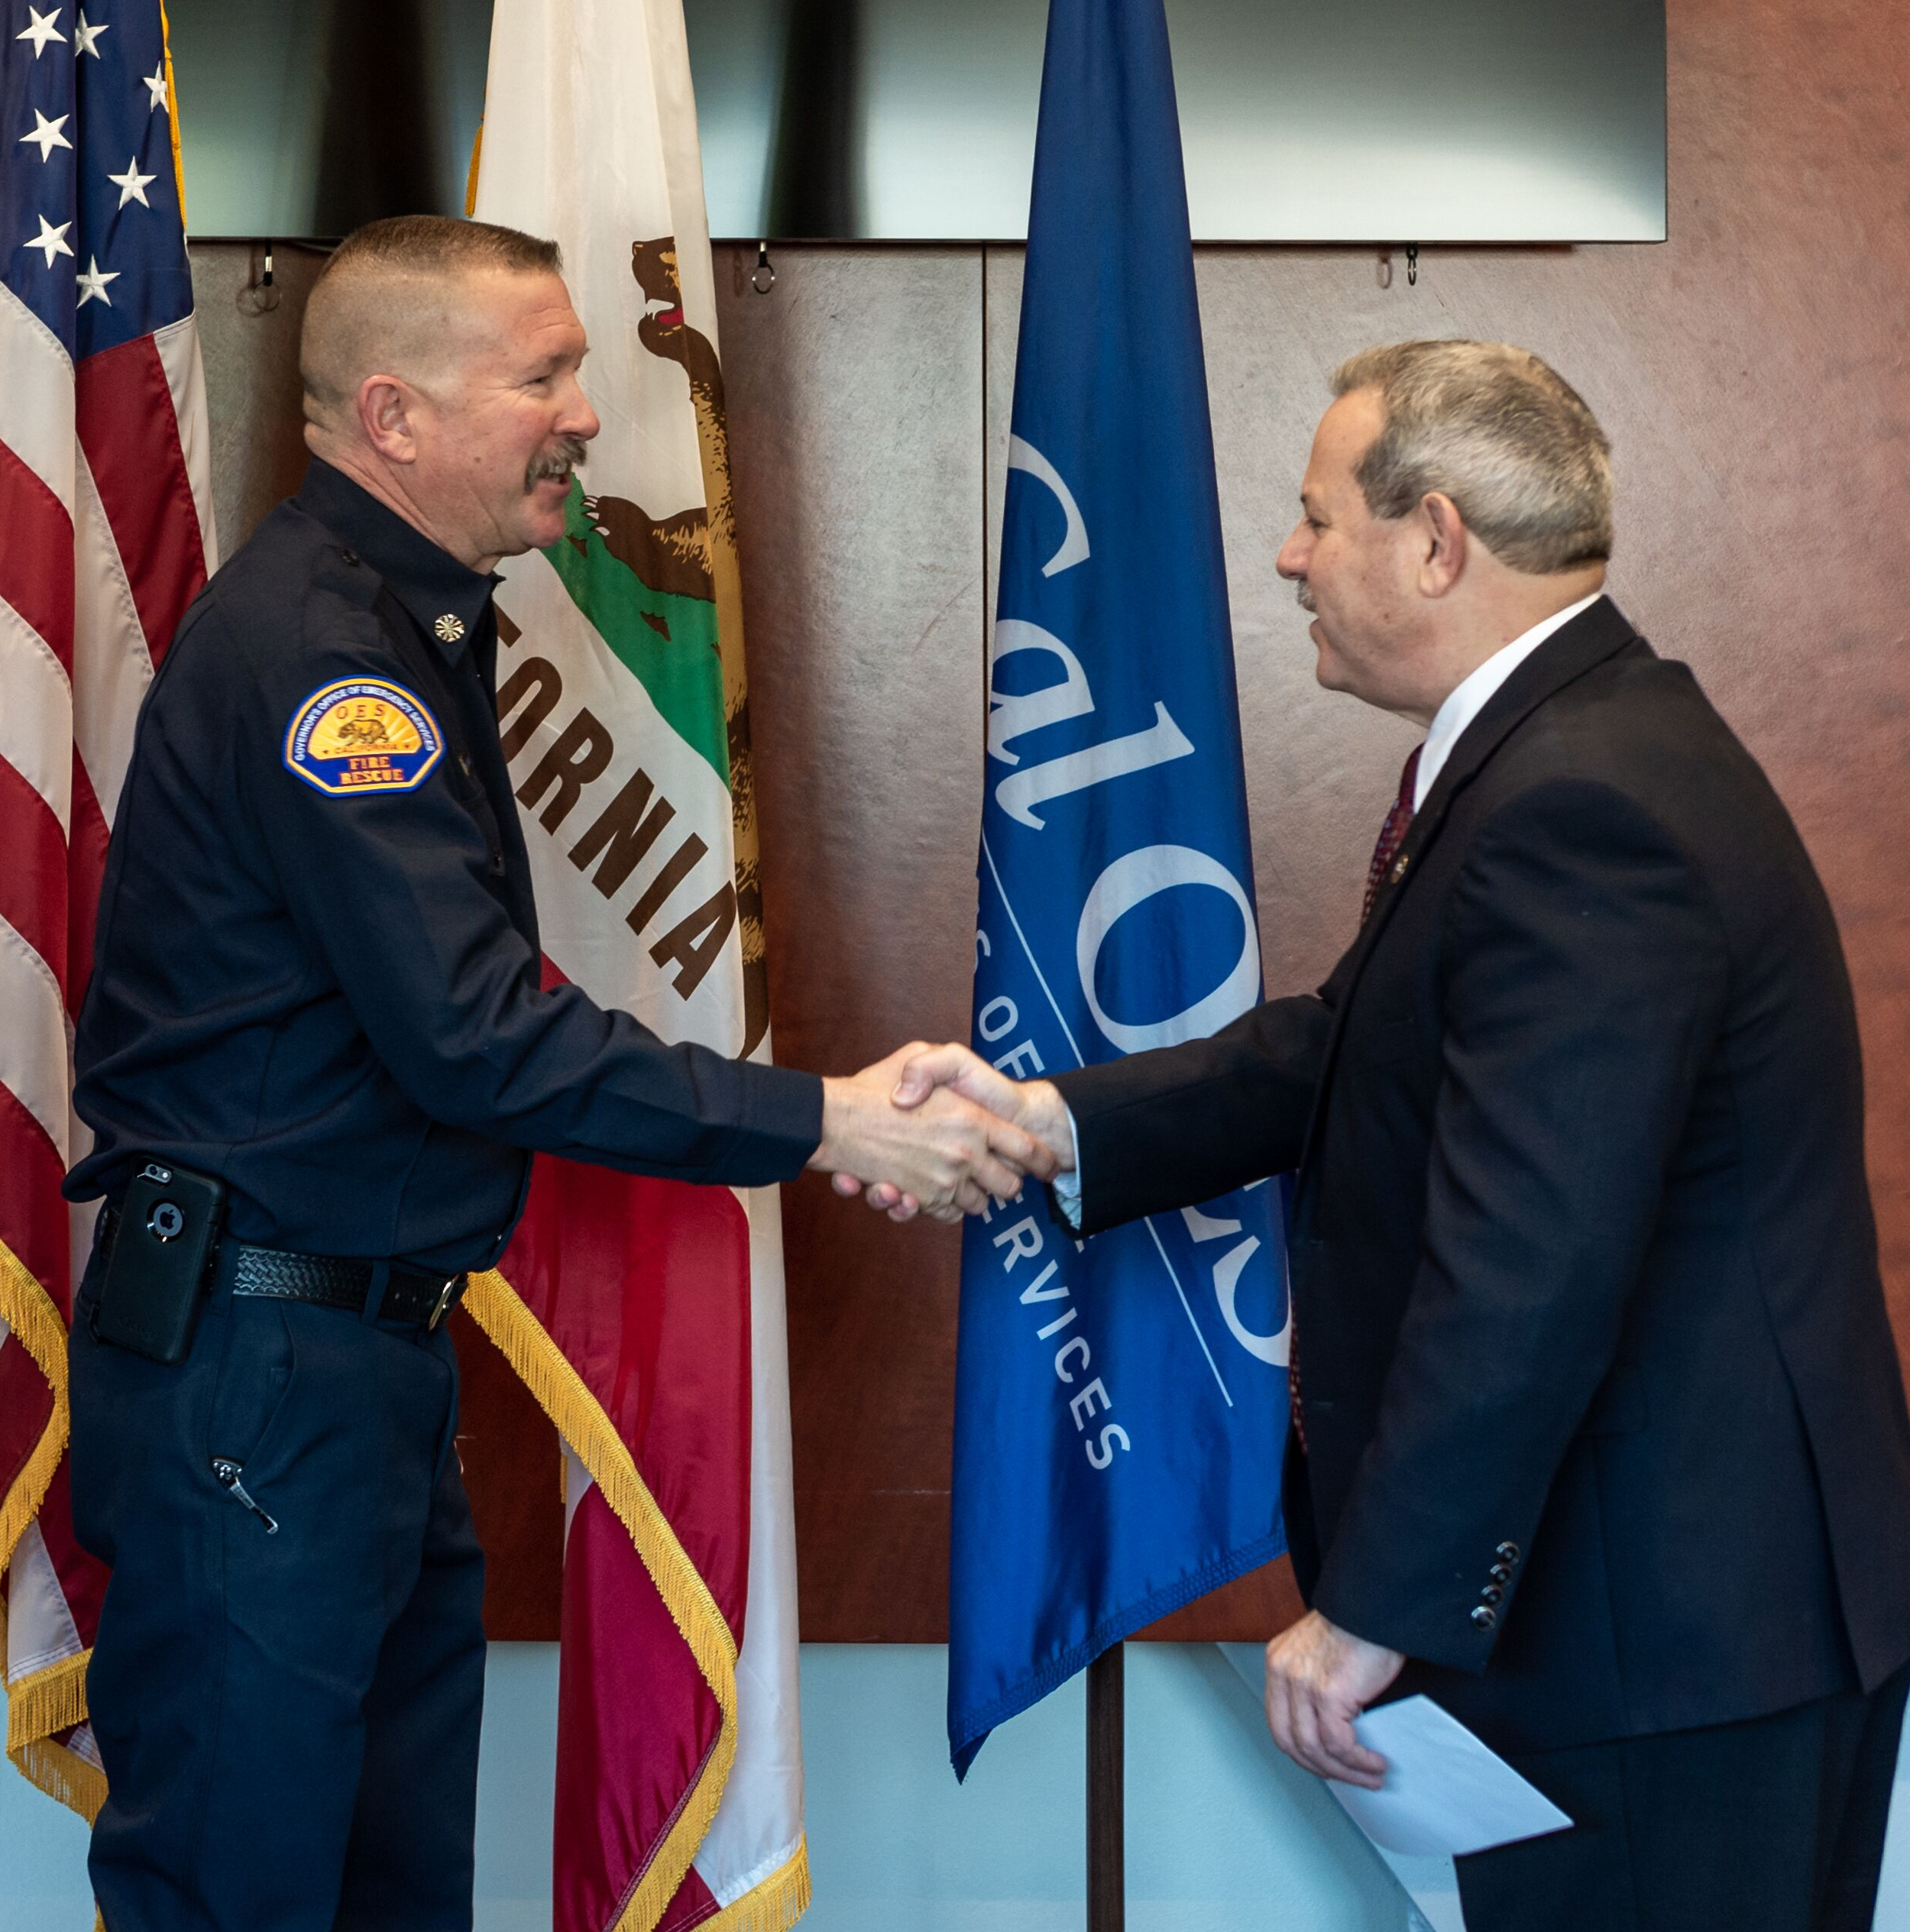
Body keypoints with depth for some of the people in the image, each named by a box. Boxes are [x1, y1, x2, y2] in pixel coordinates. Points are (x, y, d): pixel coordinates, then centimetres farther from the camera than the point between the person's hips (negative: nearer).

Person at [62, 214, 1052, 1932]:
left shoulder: (406, 622, 14)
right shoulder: (309, 646, -19)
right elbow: (477, 1041, -25)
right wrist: (819, 1125, -21)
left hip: (370, 1334, 10)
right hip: (253, 1354, -10)